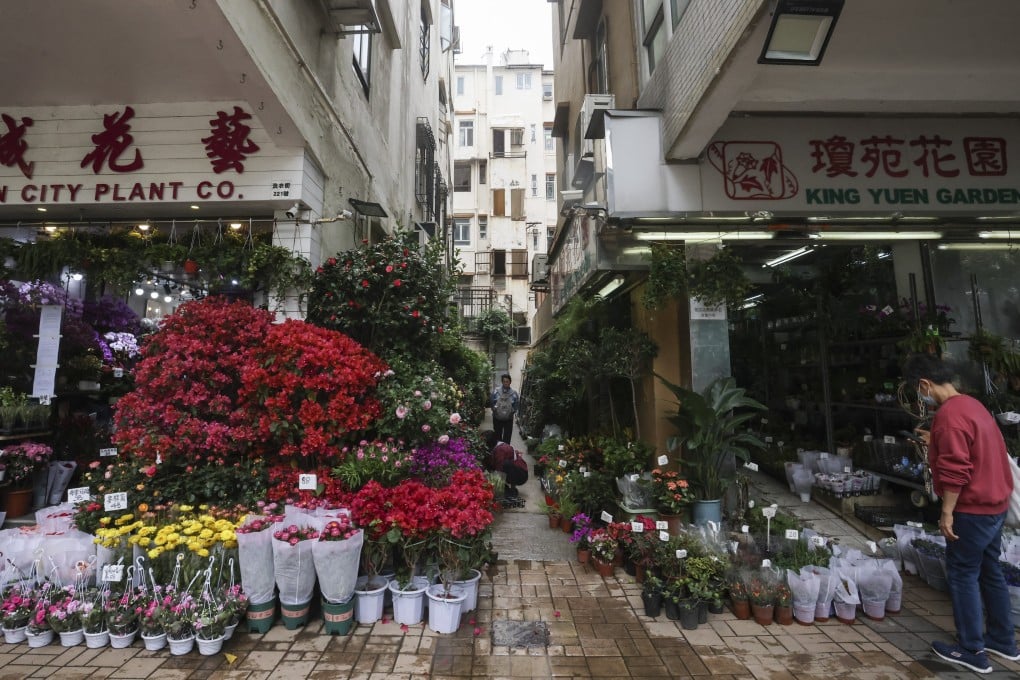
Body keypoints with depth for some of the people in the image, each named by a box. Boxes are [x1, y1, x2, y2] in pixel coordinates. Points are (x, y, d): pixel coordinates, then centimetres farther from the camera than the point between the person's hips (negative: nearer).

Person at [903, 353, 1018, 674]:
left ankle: (972, 652, 14)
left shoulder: (949, 414, -23)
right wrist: (936, 443, 19)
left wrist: (947, 512, -18)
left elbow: (955, 471, -25)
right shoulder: (971, 404, 8)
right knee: (989, 572, 20)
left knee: (963, 577, 3)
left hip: (972, 509, -10)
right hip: (994, 504, 10)